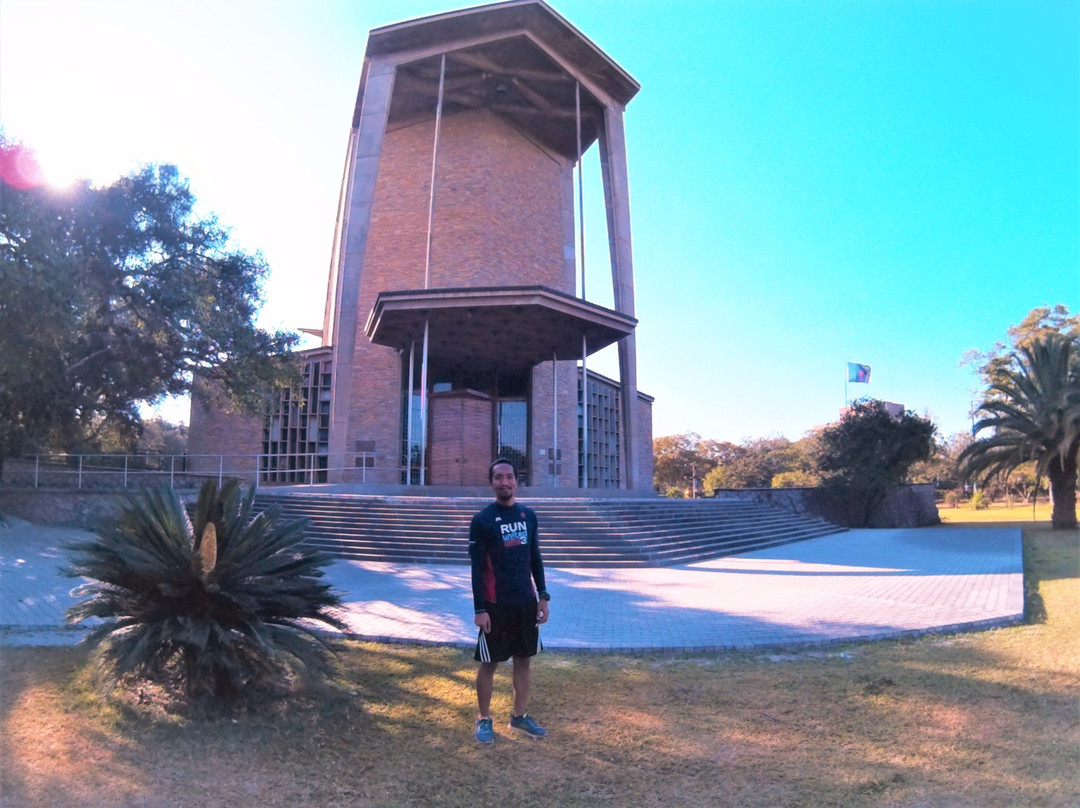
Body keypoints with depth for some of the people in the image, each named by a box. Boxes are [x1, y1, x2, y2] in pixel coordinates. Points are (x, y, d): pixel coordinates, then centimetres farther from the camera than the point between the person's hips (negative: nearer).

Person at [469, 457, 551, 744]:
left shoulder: (528, 515, 6)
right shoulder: (481, 520, -9)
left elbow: (535, 558, 12)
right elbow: (477, 568, -9)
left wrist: (543, 596, 8)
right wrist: (479, 609, -13)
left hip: (526, 602, 5)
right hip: (496, 604, -5)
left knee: (524, 660, 13)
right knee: (489, 663, 5)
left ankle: (520, 716, 27)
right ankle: (484, 719, 21)